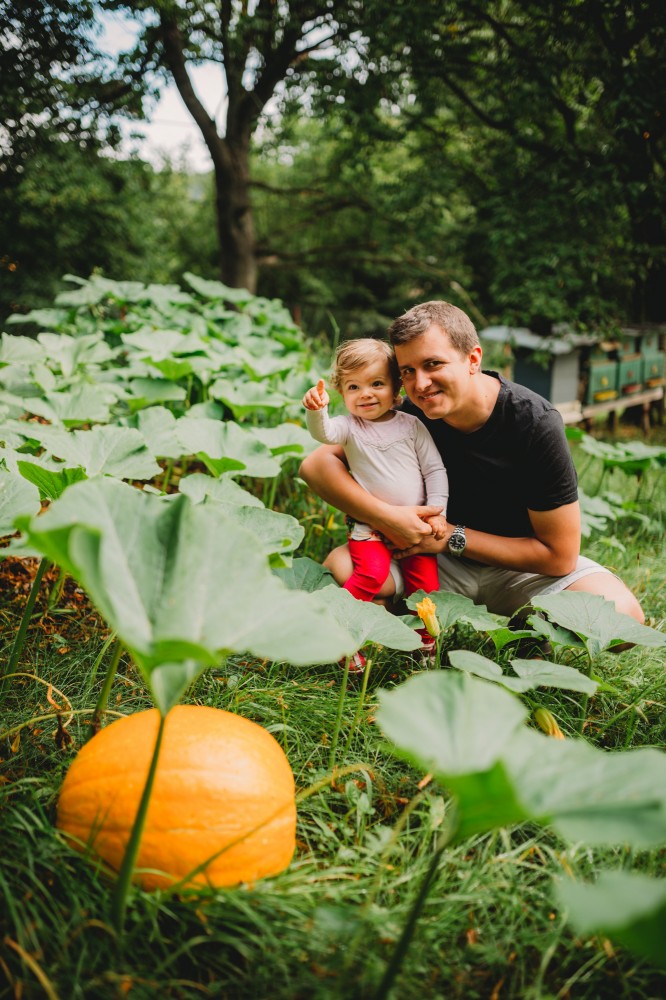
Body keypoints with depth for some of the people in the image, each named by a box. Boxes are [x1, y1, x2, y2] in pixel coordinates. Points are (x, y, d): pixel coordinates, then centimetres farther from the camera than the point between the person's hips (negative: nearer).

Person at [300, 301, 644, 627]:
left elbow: (559, 556, -19)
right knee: (340, 567, -24)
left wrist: (454, 537, -21)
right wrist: (385, 517, -31)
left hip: (523, 566, -1)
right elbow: (317, 463, -16)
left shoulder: (535, 423, -22)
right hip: (440, 559, 2)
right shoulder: (413, 414, -14)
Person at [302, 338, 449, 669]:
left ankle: (426, 641, 24)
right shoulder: (350, 426, -2)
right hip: (369, 526, -2)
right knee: (371, 572, -24)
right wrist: (316, 411, -46)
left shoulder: (411, 425, 2)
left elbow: (435, 469, 4)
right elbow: (324, 433, -25)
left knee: (425, 580, 1)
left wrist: (436, 512, -6)